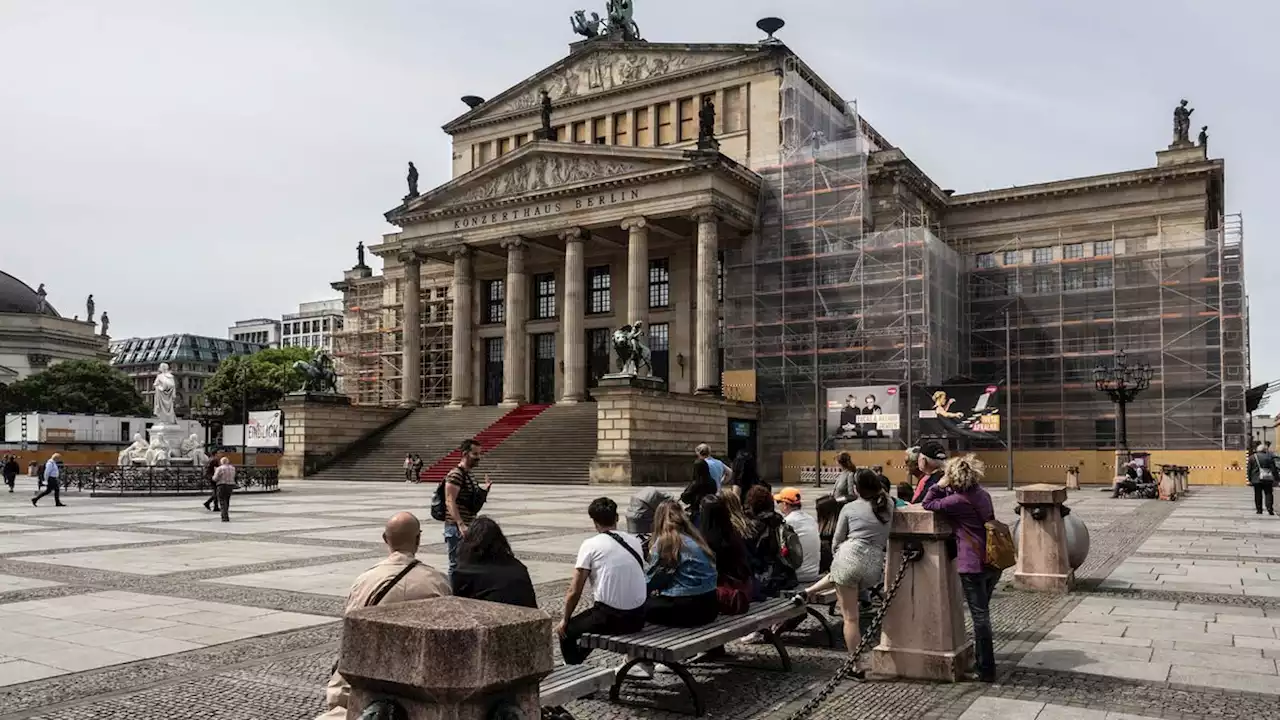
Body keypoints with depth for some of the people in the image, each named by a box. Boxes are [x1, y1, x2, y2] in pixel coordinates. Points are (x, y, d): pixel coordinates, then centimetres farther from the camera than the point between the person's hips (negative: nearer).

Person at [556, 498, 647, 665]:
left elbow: (574, 592, -6)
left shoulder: (590, 545, -7)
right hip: (638, 617, 6)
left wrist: (565, 620, 10)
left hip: (610, 619, -6)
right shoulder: (635, 541, 7)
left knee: (567, 631, 19)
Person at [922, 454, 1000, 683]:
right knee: (982, 613, 20)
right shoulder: (982, 494, 9)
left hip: (973, 566, -8)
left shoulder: (958, 500, -16)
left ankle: (986, 670, 3)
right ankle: (982, 659, 31)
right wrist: (945, 488, 8)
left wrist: (940, 484, -3)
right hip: (992, 563, 8)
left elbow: (928, 503, -8)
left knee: (980, 616, -2)